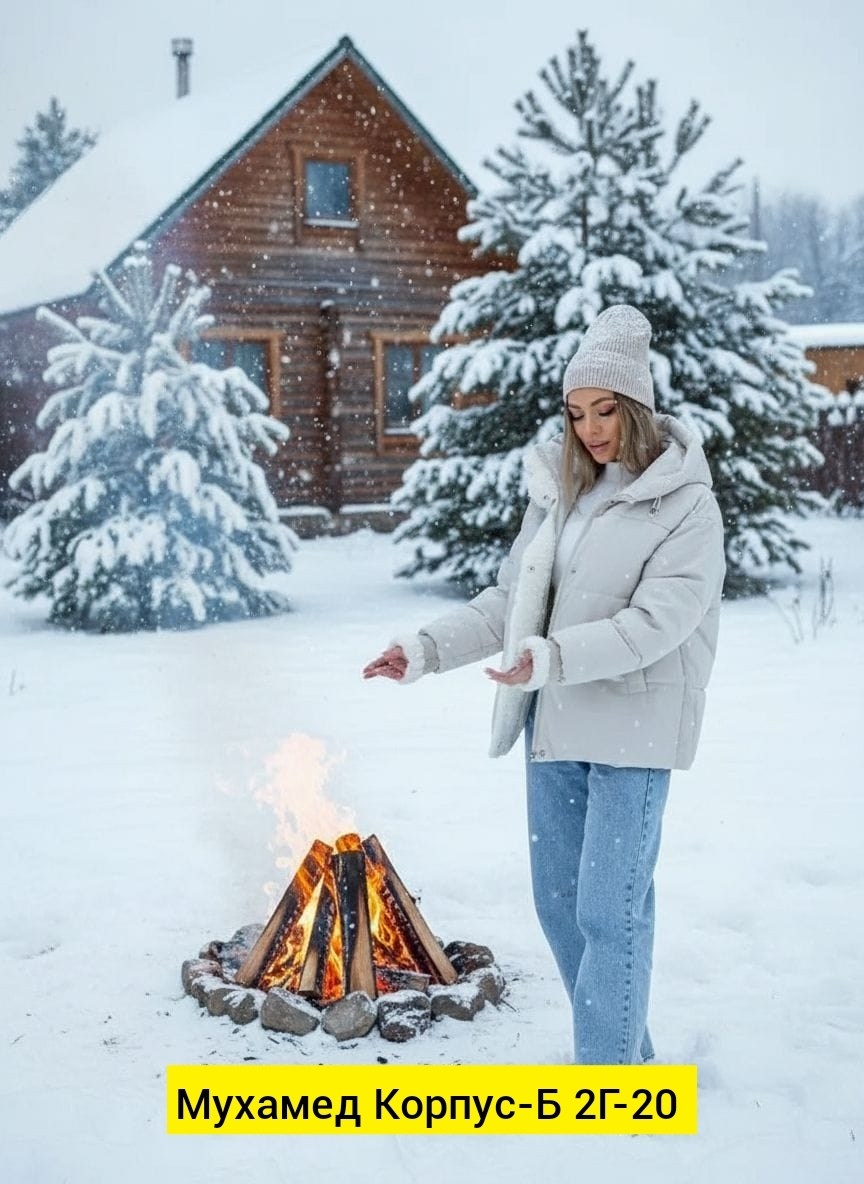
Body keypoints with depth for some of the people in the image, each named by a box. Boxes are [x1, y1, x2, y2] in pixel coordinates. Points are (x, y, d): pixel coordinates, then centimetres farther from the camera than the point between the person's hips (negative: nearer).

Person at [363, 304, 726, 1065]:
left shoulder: (686, 504, -9)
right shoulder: (561, 492, 9)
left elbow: (657, 619, -20)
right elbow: (509, 601, 11)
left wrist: (556, 656, -31)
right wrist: (428, 649, 1)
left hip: (632, 731, -7)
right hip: (555, 725, 7)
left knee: (609, 911, -6)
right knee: (559, 904, 14)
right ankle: (624, 1051, 32)